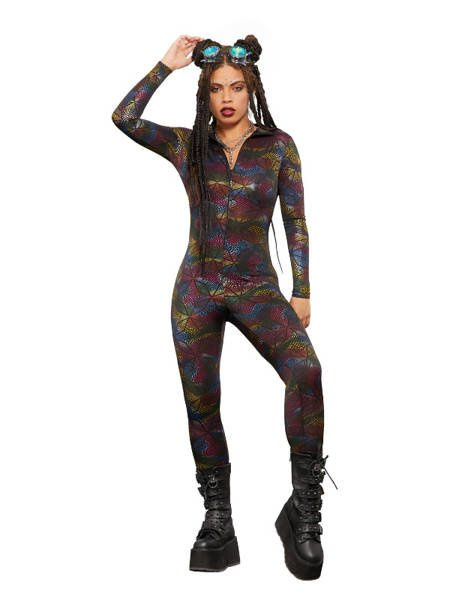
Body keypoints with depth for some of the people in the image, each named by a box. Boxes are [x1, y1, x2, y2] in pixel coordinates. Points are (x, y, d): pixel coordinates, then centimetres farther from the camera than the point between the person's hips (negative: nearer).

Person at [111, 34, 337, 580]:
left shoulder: (279, 145, 4)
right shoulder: (187, 144, 7)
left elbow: (295, 221, 3)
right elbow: (123, 119, -4)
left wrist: (301, 291, -2)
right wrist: (166, 65, -2)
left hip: (257, 287, -2)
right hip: (197, 288, 2)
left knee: (306, 371, -28)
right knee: (202, 404, 1)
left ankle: (304, 510, -17)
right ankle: (217, 526, 13)